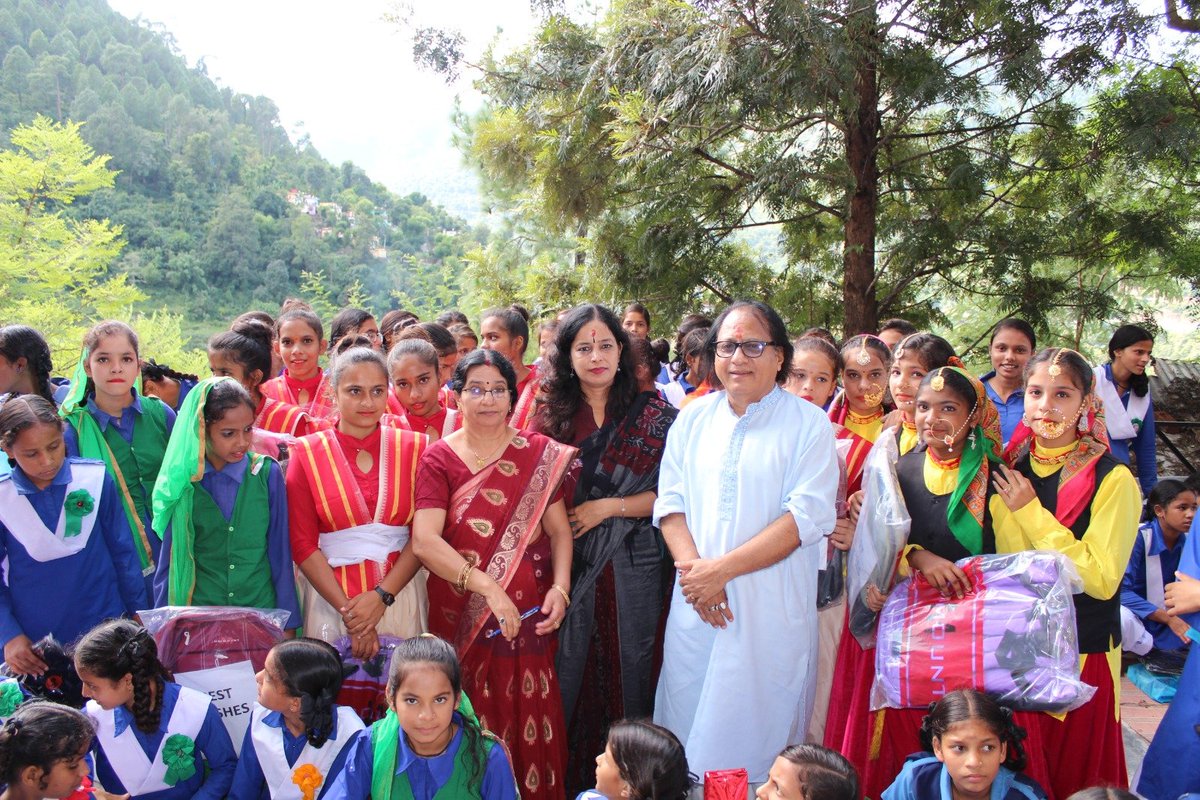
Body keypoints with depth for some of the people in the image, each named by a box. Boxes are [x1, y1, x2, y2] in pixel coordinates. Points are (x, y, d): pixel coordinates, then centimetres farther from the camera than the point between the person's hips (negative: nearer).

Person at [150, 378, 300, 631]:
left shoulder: (267, 473, -3)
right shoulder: (183, 481, -2)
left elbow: (281, 555, 2)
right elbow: (169, 561, 7)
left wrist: (287, 626, 2)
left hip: (262, 610, 0)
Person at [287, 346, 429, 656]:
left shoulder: (413, 448, 2)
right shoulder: (308, 453, 0)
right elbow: (302, 544, -4)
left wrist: (382, 596, -15)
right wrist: (348, 610, -13)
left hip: (400, 598, 1)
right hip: (330, 599, -1)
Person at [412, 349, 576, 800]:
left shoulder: (539, 454, 4)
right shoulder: (440, 458, -1)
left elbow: (559, 530, 3)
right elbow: (424, 541, -11)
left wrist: (560, 586, -14)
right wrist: (487, 586, -20)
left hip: (528, 615, 1)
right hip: (462, 617, -1)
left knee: (531, 721, 3)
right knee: (475, 723, 5)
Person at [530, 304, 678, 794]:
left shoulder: (654, 415, 0)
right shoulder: (551, 414, 4)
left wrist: (607, 507, -11)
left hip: (632, 566, -1)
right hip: (568, 564, 1)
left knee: (630, 670, 6)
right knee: (568, 669, 5)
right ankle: (566, 777, 21)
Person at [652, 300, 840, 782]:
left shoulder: (808, 424, -3)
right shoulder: (693, 419, 10)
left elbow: (807, 517, -12)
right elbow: (670, 502, 6)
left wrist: (721, 569, -16)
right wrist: (693, 568, -12)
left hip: (772, 612, -3)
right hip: (695, 603, 4)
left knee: (757, 738, 4)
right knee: (685, 735, 10)